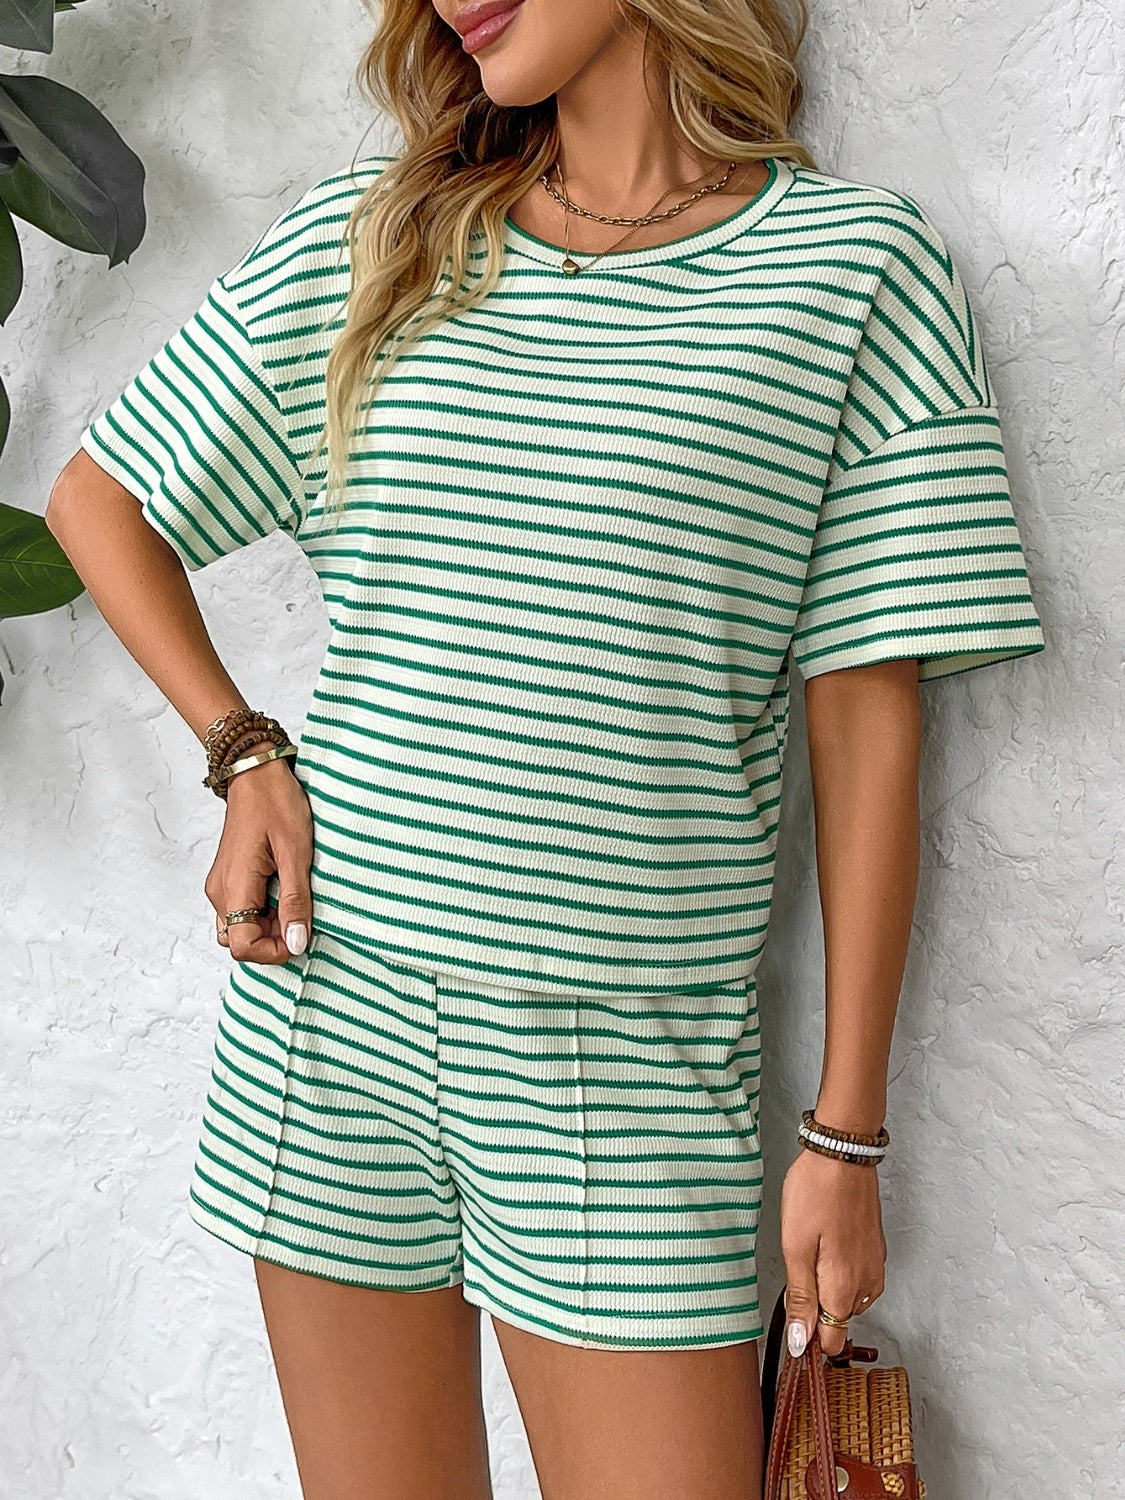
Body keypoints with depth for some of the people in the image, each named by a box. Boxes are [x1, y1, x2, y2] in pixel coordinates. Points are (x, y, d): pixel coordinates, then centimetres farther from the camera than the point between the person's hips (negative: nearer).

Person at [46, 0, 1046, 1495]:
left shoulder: (861, 263, -1)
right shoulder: (360, 238, 7)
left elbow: (866, 725, -3)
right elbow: (96, 499, 17)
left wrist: (847, 1134, -2)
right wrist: (244, 754, 1)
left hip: (632, 1063, -2)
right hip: (332, 1007, 3)